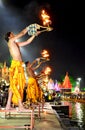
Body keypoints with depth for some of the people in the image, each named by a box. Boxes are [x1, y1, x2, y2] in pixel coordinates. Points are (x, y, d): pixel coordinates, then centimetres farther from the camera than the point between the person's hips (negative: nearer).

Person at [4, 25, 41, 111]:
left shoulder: (16, 44, 24)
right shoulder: (10, 41, 2)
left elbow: (27, 42, 30)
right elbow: (22, 33, 3)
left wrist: (35, 34, 29)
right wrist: (29, 27, 15)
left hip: (19, 65, 9)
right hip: (16, 65, -9)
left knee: (13, 85, 6)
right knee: (16, 85, -13)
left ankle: (8, 105, 8)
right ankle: (20, 106, -17)